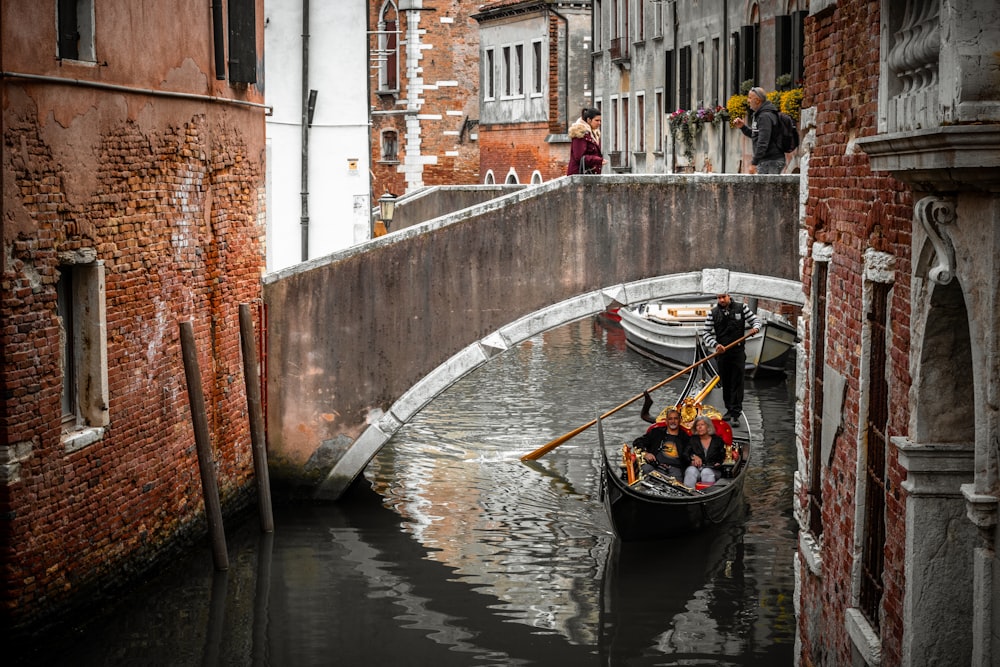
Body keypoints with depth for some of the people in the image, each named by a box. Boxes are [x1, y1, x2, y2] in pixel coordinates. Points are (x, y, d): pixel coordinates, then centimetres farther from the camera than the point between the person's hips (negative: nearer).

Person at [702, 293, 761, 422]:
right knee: (725, 382, 9)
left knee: (737, 381, -5)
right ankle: (729, 409, 20)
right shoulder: (712, 313, 3)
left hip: (738, 352, -2)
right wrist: (715, 345, -15)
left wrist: (755, 327, -16)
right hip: (722, 352, 2)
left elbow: (754, 320, 8)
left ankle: (736, 411, -5)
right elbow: (706, 332, 1)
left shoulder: (741, 308, 1)